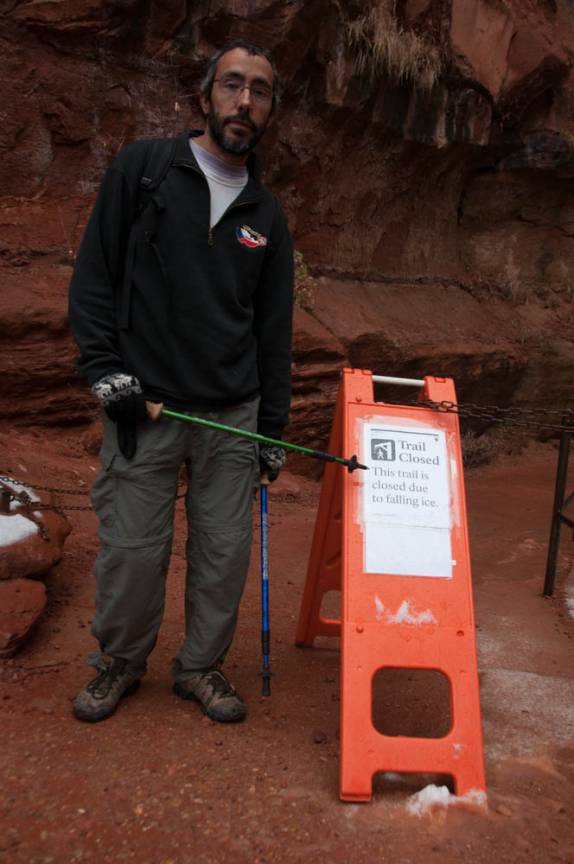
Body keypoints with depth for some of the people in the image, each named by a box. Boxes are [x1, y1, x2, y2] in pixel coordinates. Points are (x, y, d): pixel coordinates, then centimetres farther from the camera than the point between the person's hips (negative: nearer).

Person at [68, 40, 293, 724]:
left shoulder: (267, 215, 10)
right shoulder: (142, 168, 1)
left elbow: (274, 329, 11)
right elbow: (93, 276, 1)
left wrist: (272, 428, 9)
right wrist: (103, 366, -11)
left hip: (232, 416, 3)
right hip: (143, 408, -2)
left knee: (225, 550, 8)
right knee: (131, 550, 5)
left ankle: (201, 667, 31)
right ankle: (120, 661, 32)